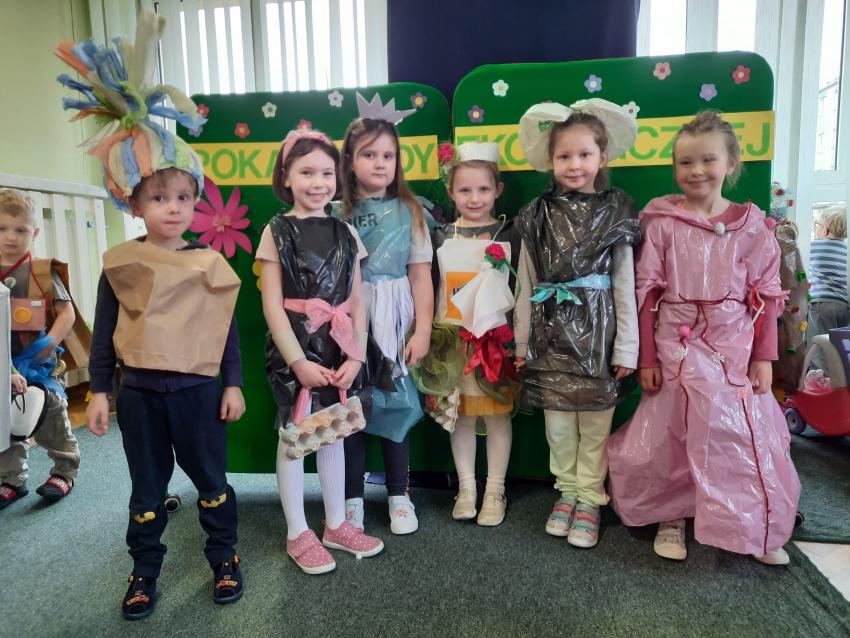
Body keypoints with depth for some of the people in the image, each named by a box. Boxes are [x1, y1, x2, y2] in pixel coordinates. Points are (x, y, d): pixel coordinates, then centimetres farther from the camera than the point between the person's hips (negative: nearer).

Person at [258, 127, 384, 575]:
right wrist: (298, 360, -15)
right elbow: (272, 305, -9)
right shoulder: (277, 231, -4)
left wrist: (356, 355, -4)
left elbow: (356, 303, 5)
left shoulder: (346, 233, 7)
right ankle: (297, 534, 22)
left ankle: (336, 525, 30)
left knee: (333, 433, 14)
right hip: (293, 348, -4)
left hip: (337, 348, 4)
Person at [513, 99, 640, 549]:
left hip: (596, 331, -1)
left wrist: (626, 348, -1)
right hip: (550, 333, 2)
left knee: (595, 421, 6)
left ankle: (589, 499, 22)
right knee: (557, 419, 9)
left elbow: (625, 288, 0)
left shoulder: (616, 215, 0)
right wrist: (522, 343, 5)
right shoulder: (537, 217, 3)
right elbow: (527, 287, 5)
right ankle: (567, 490, 28)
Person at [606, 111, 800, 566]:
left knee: (747, 437, 7)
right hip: (677, 348, -1)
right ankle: (671, 518, 28)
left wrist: (763, 356, 2)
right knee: (672, 437, 6)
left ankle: (758, 529, 29)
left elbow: (766, 295, 5)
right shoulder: (662, 222, -4)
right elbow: (646, 292, -4)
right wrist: (646, 357, -5)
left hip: (735, 350, 2)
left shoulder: (752, 225, 2)